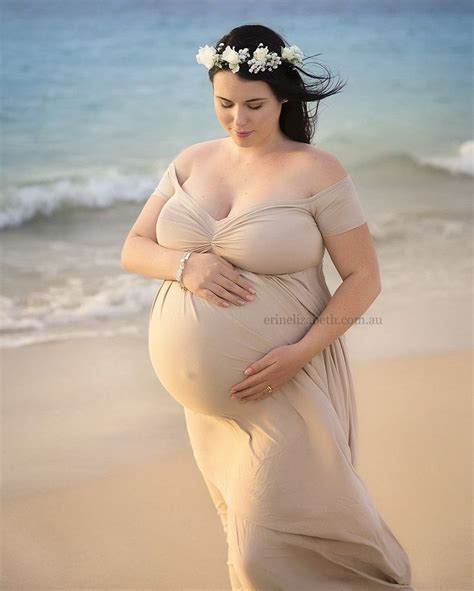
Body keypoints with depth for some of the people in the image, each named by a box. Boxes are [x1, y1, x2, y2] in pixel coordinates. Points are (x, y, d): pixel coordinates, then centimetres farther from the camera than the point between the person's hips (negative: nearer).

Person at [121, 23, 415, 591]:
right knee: (245, 523, 17)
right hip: (204, 392, 6)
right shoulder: (192, 161, 5)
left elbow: (363, 277, -9)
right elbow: (133, 250, 7)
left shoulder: (317, 172, -10)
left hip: (282, 386, -5)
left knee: (271, 545, -2)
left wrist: (301, 352, -22)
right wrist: (186, 265, -15)